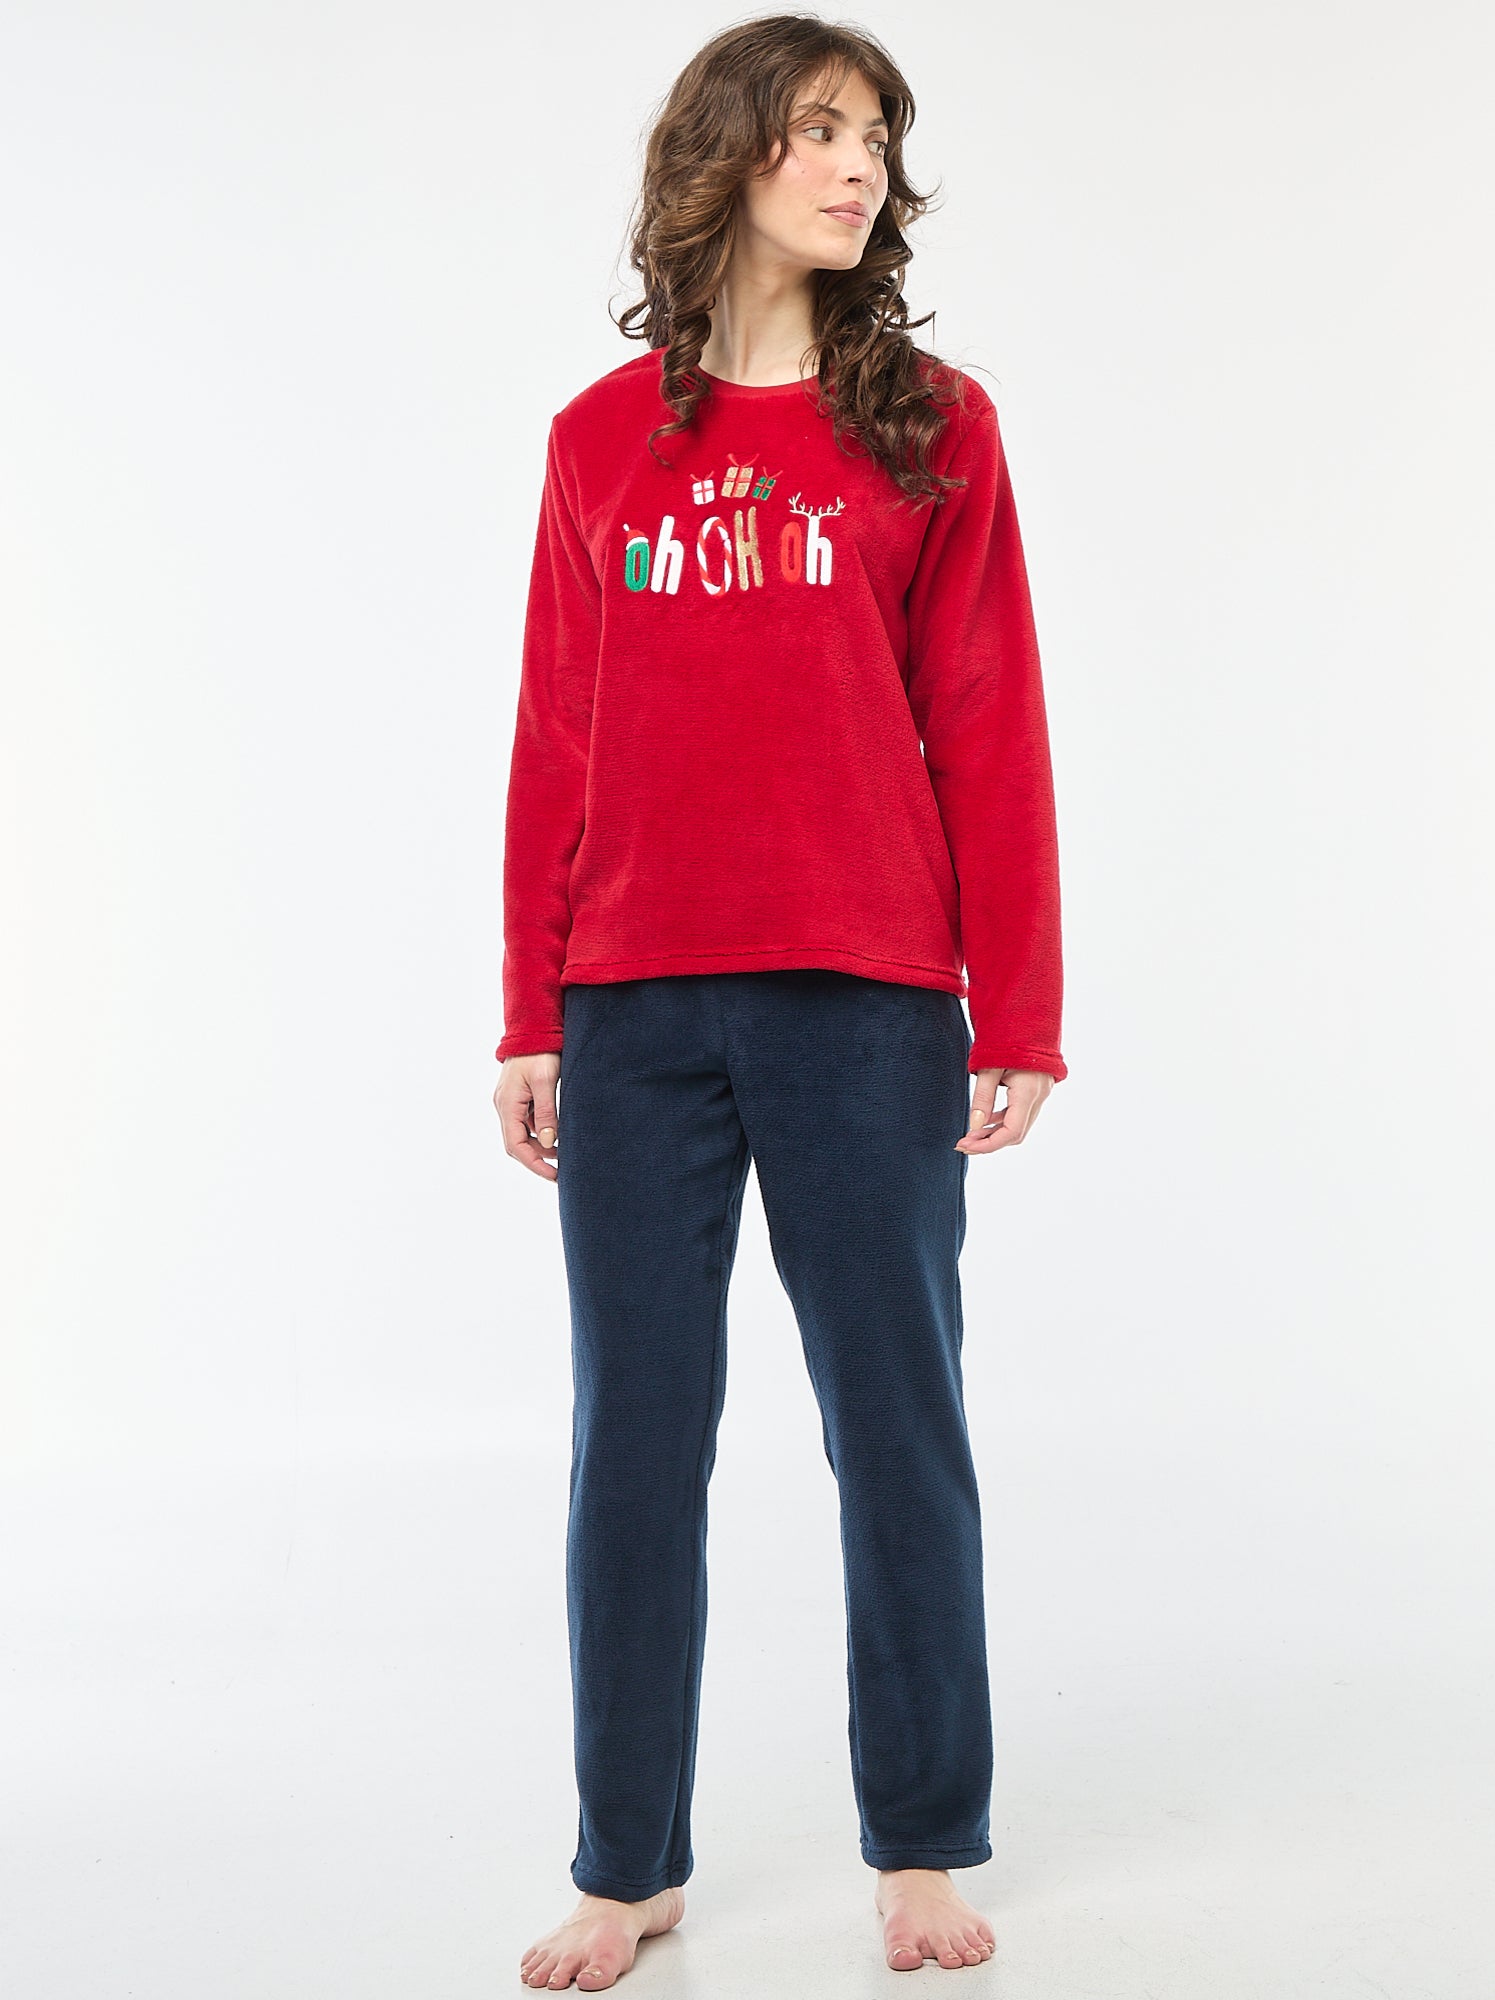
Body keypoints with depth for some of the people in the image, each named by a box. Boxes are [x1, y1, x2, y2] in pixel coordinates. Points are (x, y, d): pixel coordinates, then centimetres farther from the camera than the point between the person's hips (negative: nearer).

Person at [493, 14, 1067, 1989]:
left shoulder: (934, 426, 6)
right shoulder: (602, 440, 10)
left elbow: (989, 737, 2)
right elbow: (555, 747, 9)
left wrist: (1017, 1017, -3)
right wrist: (529, 1018, 6)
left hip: (866, 1004, -1)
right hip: (637, 1011, 2)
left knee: (897, 1419, 6)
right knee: (636, 1431, 7)